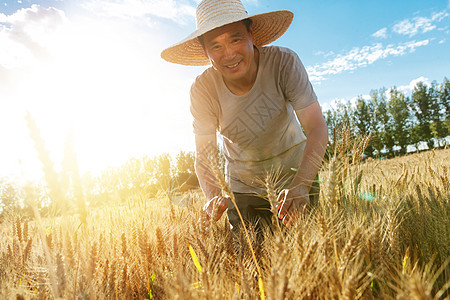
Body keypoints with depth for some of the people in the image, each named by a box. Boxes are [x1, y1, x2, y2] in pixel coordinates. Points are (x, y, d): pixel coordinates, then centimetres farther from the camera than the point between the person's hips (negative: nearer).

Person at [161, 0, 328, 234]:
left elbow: (317, 128, -26)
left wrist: (300, 186, -41)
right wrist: (213, 196, -38)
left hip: (296, 172, 0)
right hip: (243, 186, 1)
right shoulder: (202, 90, -19)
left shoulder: (284, 62, -22)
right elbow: (204, 157, -17)